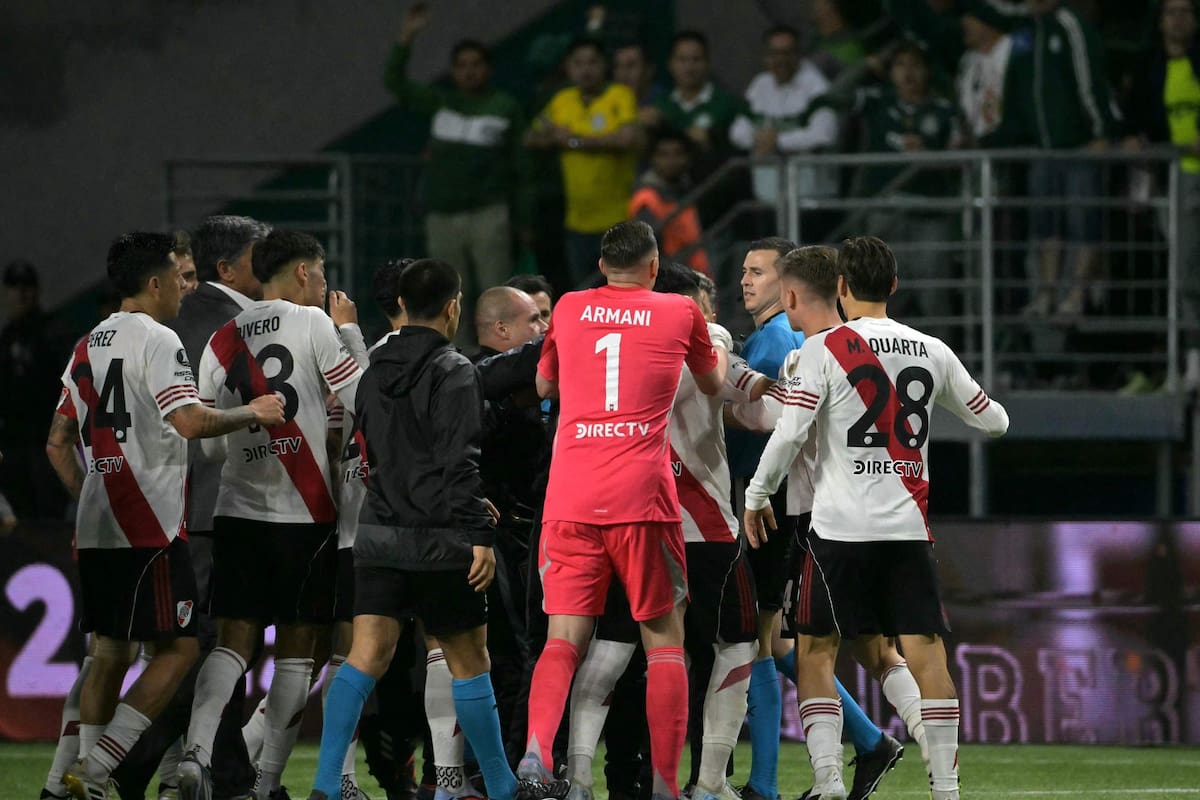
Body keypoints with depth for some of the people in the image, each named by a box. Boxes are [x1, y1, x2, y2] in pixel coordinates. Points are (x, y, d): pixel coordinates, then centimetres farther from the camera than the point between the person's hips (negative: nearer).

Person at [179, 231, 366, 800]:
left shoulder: (222, 341, 10)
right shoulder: (312, 324, -5)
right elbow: (362, 401, -4)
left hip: (237, 511, 4)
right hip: (305, 513, -4)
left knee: (233, 642, 3)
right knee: (296, 647, 4)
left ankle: (196, 753, -17)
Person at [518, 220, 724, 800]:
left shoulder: (569, 309, 13)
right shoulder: (680, 313, 9)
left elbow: (544, 385, 30)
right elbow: (714, 385, 28)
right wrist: (718, 350, 49)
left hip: (568, 501, 2)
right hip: (642, 497, -2)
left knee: (564, 639, 1)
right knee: (664, 640, 6)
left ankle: (536, 748, -25)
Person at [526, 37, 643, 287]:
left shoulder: (621, 96, -6)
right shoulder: (562, 101, 11)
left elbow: (629, 139, -21)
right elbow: (532, 138, 18)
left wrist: (575, 140, -13)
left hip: (619, 222, -6)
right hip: (579, 222, 6)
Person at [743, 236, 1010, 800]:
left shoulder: (822, 350, -4)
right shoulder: (932, 353, 8)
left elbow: (789, 434, -10)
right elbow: (992, 420, 20)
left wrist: (756, 496, 4)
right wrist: (996, 412, 44)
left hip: (840, 526, -3)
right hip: (909, 527, 3)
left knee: (815, 650, 6)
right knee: (925, 652, 2)